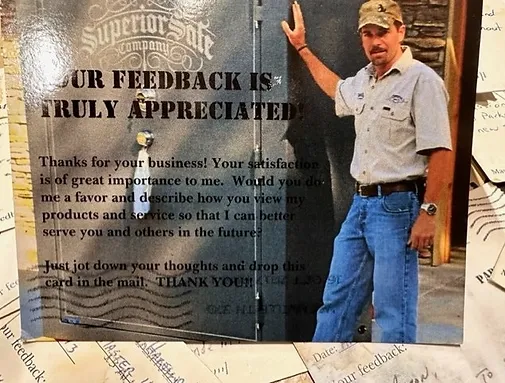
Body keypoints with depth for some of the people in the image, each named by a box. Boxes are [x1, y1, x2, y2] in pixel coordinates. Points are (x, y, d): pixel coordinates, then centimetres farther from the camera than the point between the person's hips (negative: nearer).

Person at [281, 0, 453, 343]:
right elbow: (337, 89, 38)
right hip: (361, 202, 8)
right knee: (337, 298, 15)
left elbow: (440, 151, -15)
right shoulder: (363, 79, 13)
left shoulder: (421, 80, -11)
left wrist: (428, 212, -19)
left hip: (397, 206, -8)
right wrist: (302, 47, 40)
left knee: (394, 309, -1)